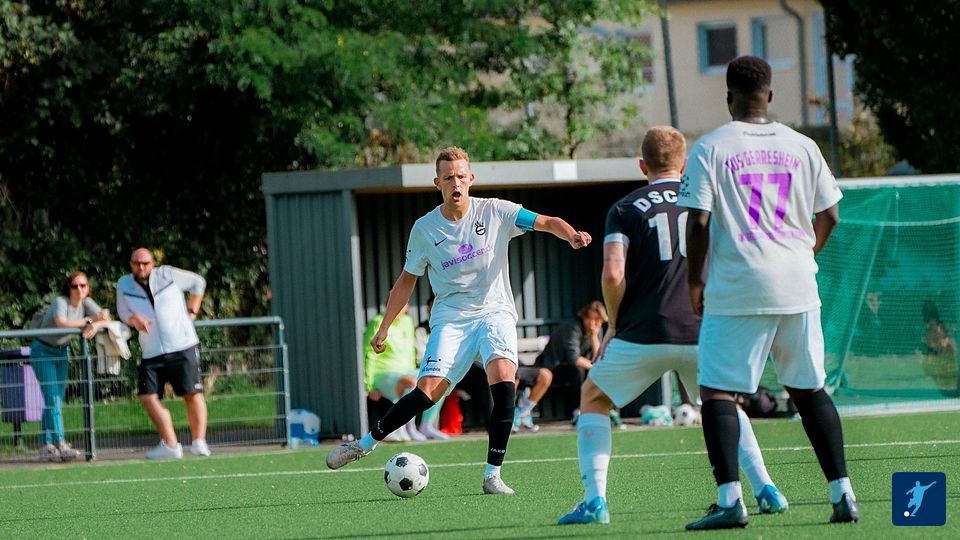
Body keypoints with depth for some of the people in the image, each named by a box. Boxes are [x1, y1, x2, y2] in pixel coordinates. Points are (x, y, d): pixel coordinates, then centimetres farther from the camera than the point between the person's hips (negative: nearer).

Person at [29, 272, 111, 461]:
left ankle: (46, 446, 11)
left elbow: (105, 318, -17)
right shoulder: (60, 302, -23)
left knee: (56, 401, 6)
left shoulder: (86, 303, -5)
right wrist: (88, 321, -35)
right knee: (53, 399, -13)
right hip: (43, 351, -7)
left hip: (62, 352, 7)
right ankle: (60, 445, -20)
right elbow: (61, 323, -42)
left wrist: (97, 325, -39)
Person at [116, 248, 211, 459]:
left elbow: (198, 283, 15)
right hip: (151, 353, 2)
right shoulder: (124, 285, 5)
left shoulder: (167, 275, 1)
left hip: (182, 347, -2)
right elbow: (123, 312, 16)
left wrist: (191, 312, 9)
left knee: (192, 394, -5)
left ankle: (199, 442, -1)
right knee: (148, 396, -9)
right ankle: (170, 445, -6)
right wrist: (134, 319, -7)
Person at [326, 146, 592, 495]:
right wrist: (384, 328, 12)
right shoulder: (424, 229, 1)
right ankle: (365, 444, 5)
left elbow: (545, 222, -9)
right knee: (427, 391, -15)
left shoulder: (494, 212, -3)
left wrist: (571, 235, -31)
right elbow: (407, 280, 13)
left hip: (495, 312, 0)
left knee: (503, 380, -26)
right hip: (451, 318, 1)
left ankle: (493, 474, -18)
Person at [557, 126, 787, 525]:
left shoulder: (625, 209, 6)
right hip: (704, 331, 3)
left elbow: (613, 273, -8)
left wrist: (615, 325, 7)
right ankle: (765, 489, 9)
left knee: (593, 399, 20)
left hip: (645, 333, -2)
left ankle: (595, 500, 5)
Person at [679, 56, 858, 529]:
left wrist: (694, 283, 2)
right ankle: (842, 494, 8)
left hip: (736, 290, -4)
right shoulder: (801, 147, 8)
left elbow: (698, 222, -9)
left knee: (717, 391, 0)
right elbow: (829, 215, 11)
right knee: (810, 390, 12)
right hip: (797, 286, 4)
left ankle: (729, 499, -11)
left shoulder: (710, 148, -4)